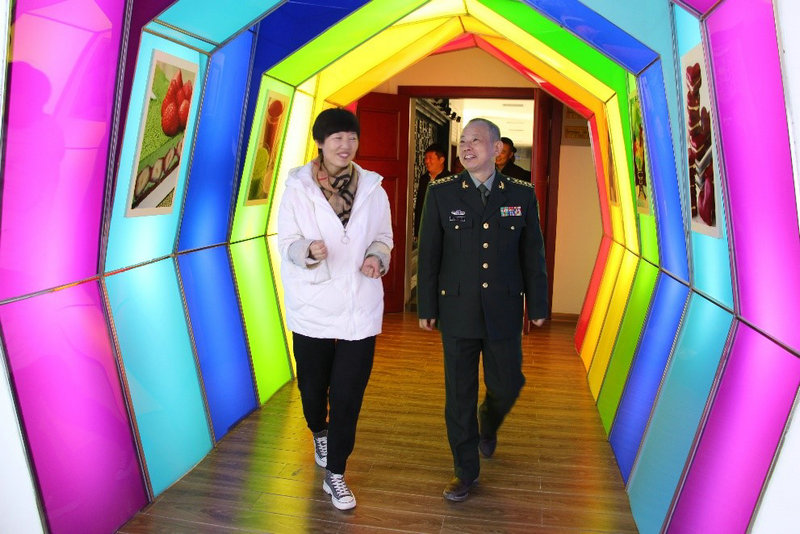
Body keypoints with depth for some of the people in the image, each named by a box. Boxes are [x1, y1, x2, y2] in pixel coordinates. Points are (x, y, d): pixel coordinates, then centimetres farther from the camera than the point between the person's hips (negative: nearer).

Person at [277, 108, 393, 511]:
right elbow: (286, 242, -3)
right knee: (313, 384, 16)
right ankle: (320, 434, 50)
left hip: (360, 306, 0)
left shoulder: (372, 187, 1)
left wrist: (376, 257, -12)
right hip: (313, 304, 0)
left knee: (349, 394, 0)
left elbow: (383, 238, 9)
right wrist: (309, 250, -25)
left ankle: (335, 474, 18)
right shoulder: (298, 186, -4)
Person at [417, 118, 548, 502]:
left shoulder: (521, 194, 0)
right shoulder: (441, 193, -3)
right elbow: (428, 253, 0)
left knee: (506, 385, 10)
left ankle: (487, 425, 47)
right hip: (457, 311, -1)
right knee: (459, 394, 7)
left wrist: (537, 305, 7)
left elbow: (532, 254, 5)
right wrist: (426, 308, 0)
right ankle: (466, 470, 26)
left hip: (504, 312, 1)